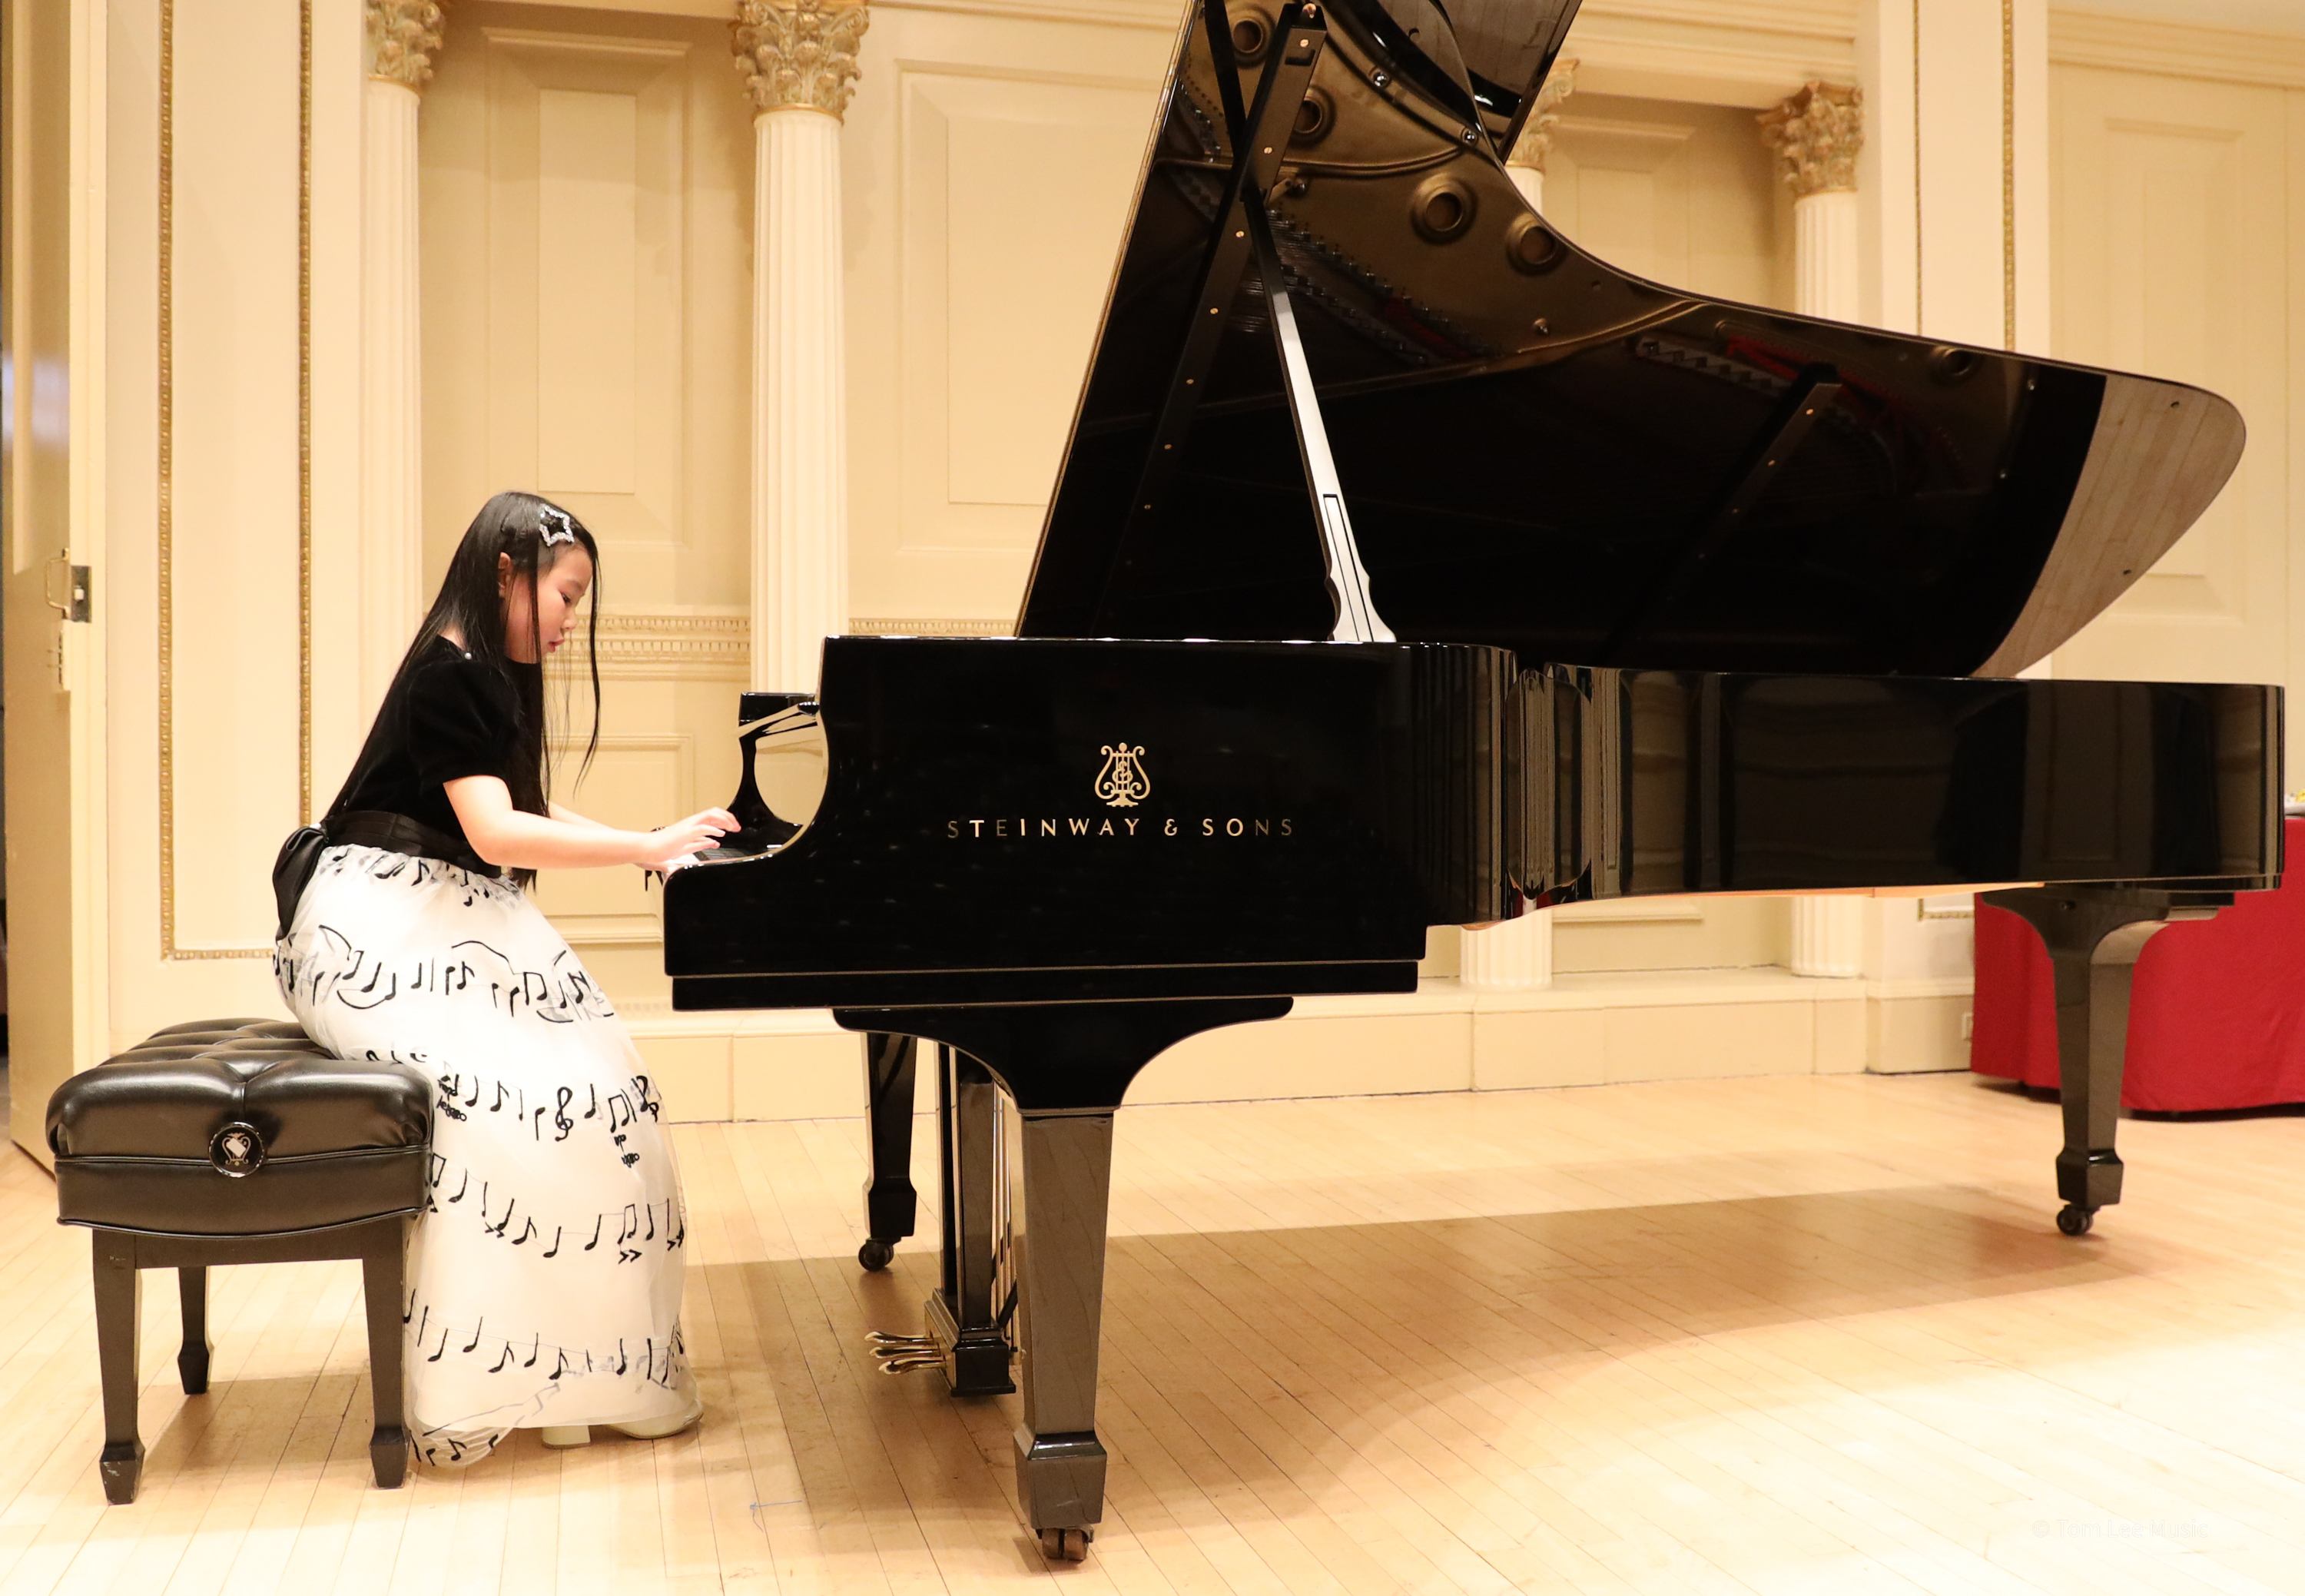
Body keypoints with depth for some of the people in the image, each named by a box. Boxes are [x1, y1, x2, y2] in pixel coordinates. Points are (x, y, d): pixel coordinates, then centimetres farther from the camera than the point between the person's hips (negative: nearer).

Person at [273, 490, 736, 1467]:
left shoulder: (491, 679, 16)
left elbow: (531, 819, 18)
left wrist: (654, 845, 10)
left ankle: (576, 1359, -8)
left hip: (454, 927, 9)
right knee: (502, 1100, -31)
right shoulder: (445, 674, -14)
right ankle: (470, 1388, -19)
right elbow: (496, 836, -23)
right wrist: (644, 847, -20)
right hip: (388, 932, -9)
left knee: (597, 1090, -11)